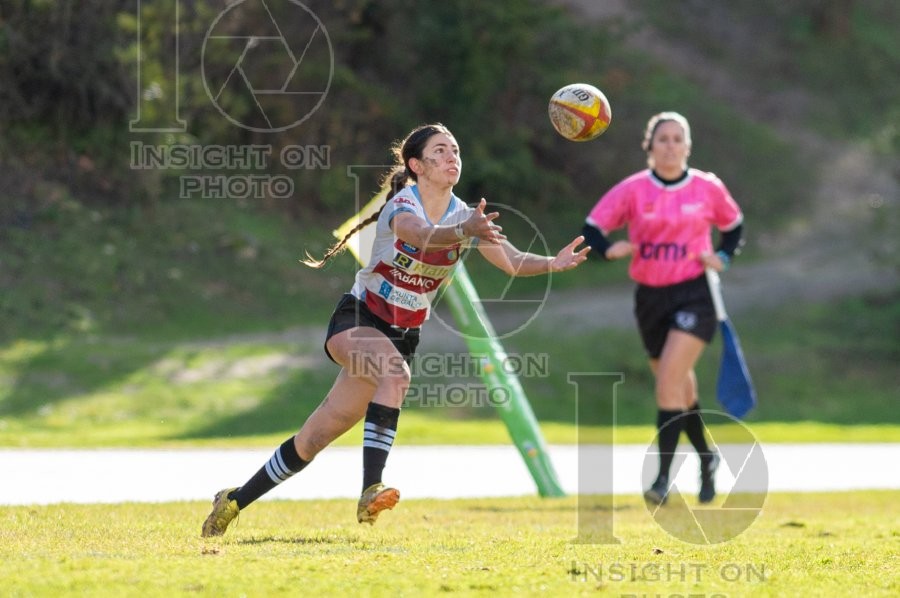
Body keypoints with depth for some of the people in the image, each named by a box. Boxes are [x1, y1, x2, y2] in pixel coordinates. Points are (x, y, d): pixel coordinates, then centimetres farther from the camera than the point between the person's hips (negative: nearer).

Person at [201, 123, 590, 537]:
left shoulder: (465, 217, -3)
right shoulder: (401, 206, -18)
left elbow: (513, 261, -16)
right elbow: (421, 236, -42)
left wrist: (553, 263, -36)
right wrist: (464, 232, -61)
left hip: (403, 337, 5)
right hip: (356, 322, -5)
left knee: (318, 435, 3)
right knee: (395, 371, -37)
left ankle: (235, 502, 13)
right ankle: (370, 491, -43)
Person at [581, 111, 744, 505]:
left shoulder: (708, 188, -1)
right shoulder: (632, 191, -3)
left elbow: (734, 225, 16)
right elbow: (592, 228, -5)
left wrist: (723, 257, -1)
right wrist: (610, 249, -25)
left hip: (694, 294, -3)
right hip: (650, 296, 3)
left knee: (670, 376, -20)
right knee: (681, 387, 12)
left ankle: (663, 475, -20)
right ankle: (707, 457, 37)